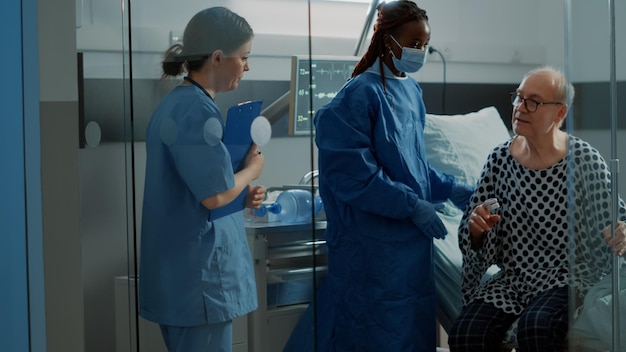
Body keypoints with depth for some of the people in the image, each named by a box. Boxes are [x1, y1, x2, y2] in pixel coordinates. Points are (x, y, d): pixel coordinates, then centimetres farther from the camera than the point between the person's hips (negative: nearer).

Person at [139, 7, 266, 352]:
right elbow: (214, 194, -21)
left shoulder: (177, 103, 14)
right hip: (199, 274, -10)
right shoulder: (196, 110, -18)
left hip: (179, 271, 10)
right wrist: (252, 168, -3)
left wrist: (242, 195, 8)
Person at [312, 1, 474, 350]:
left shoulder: (411, 90, 9)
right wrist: (413, 206, -19)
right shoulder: (360, 95, -15)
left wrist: (448, 187, 7)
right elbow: (356, 175, -20)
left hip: (411, 236, 8)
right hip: (373, 243, -8)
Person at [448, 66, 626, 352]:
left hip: (565, 276, -3)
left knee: (536, 329, -33)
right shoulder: (499, 159, 3)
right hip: (511, 276, 3)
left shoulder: (585, 161, -8)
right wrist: (476, 229, -13)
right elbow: (473, 240, 11)